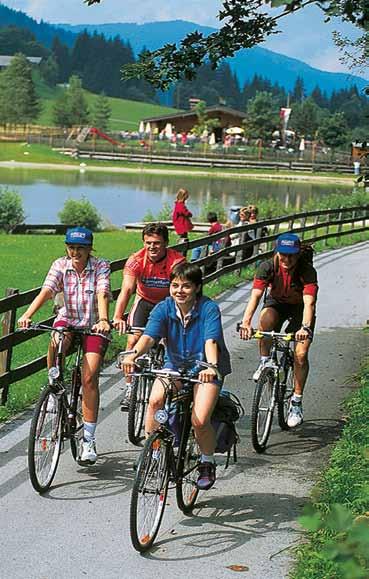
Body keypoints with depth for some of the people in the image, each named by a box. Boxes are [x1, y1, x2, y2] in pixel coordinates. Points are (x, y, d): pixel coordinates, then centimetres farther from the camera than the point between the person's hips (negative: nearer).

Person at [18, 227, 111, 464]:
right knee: (56, 342, -35)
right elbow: (46, 291, -19)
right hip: (68, 320, 2)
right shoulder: (61, 265, -5)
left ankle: (89, 440, -8)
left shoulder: (101, 266, -11)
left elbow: (102, 295, -26)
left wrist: (103, 320, -45)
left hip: (93, 326, -2)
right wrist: (27, 315, -35)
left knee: (89, 378, -15)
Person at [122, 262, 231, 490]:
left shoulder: (209, 309, -19)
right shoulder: (164, 309, -11)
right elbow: (148, 336, -25)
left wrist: (211, 366, -52)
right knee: (155, 400, -27)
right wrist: (133, 355, -46)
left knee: (200, 421, -19)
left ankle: (208, 463, 10)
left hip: (205, 368, -3)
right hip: (175, 365, 3)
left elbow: (211, 341, -32)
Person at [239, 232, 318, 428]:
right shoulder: (267, 267, -25)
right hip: (277, 303, 1)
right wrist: (246, 322, -52)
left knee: (301, 353, -16)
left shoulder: (307, 271, -29)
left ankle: (296, 401, -1)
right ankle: (265, 362, -12)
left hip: (300, 309, -1)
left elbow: (309, 302, -40)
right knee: (266, 318, -35)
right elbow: (255, 295, -36)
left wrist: (305, 327, -58)